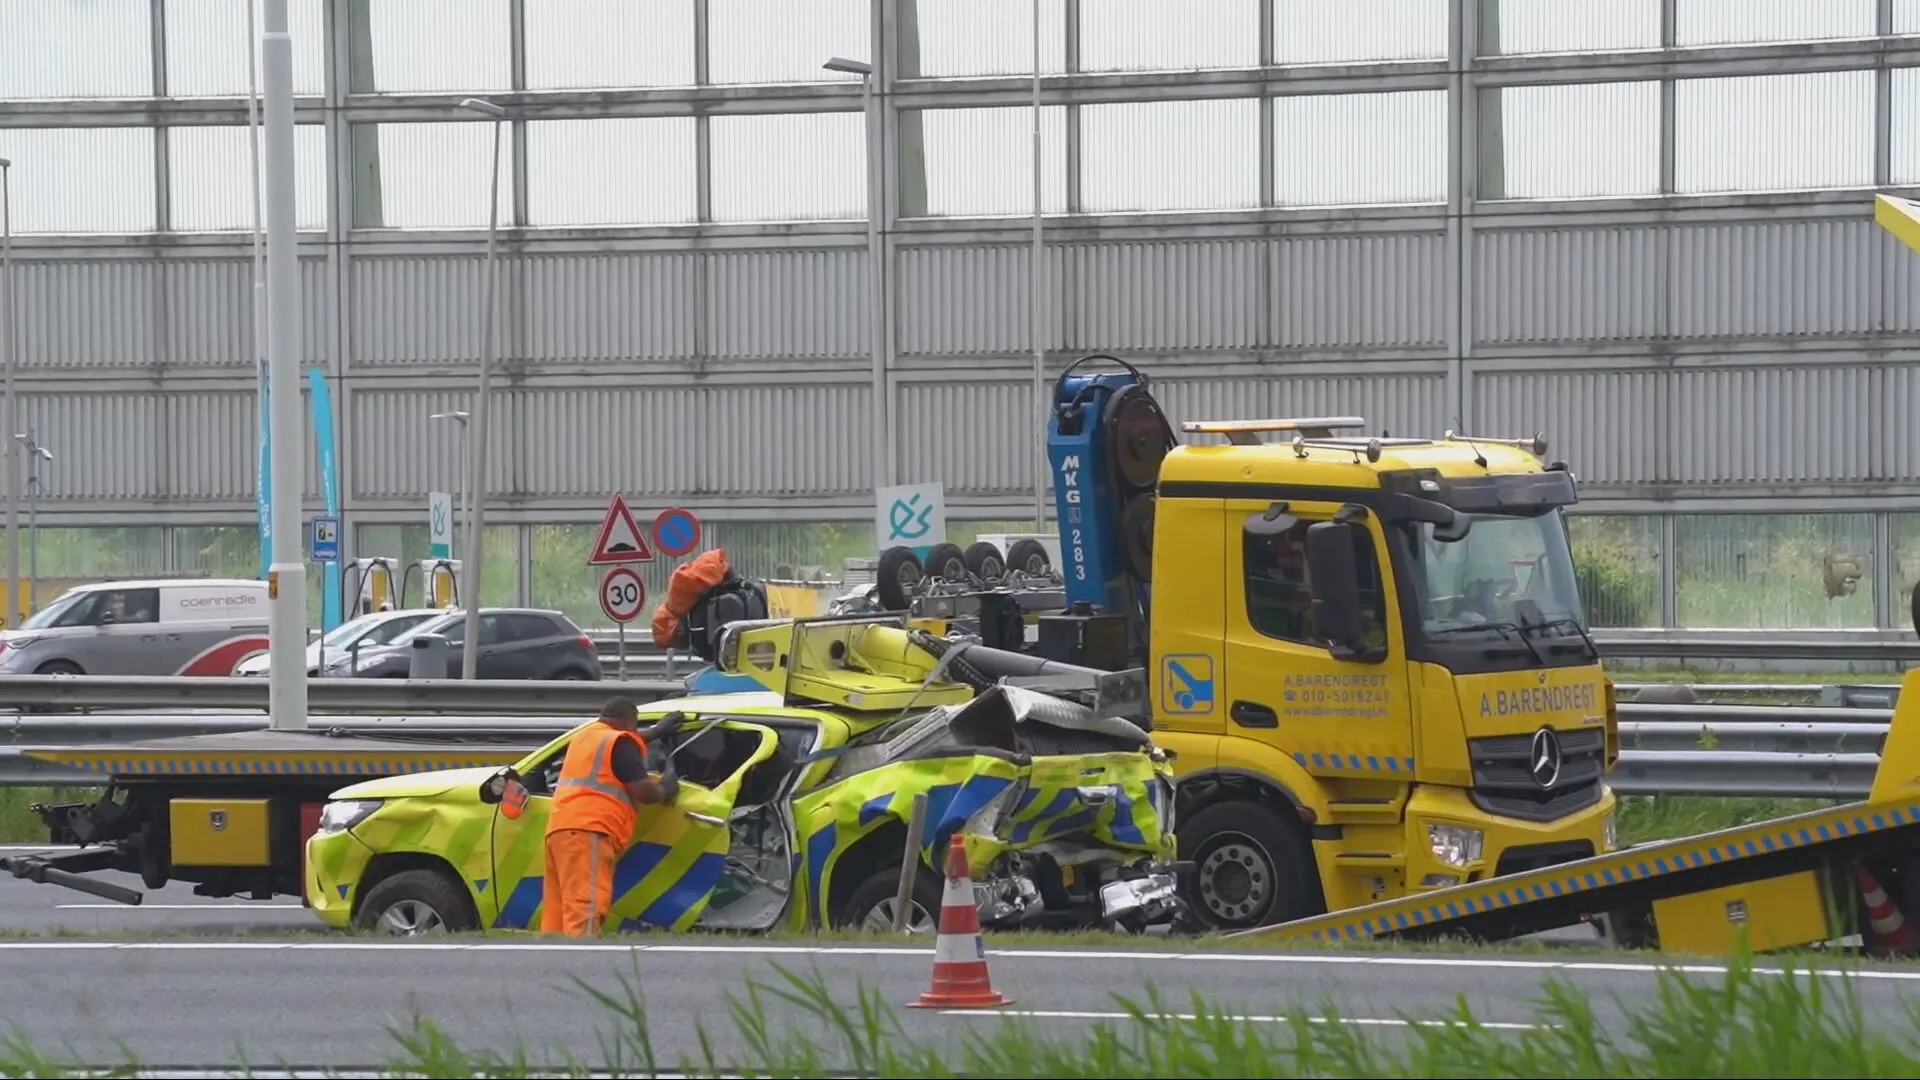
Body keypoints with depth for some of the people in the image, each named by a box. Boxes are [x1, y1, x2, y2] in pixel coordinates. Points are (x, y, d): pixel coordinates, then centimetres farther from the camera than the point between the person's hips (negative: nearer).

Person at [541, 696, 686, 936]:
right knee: (585, 909, -20)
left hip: (560, 829, 9)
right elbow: (643, 791, -7)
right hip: (587, 829, -9)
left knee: (559, 911, 4)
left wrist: (656, 732, 58)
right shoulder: (620, 741, 0)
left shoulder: (587, 735, 26)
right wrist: (666, 788, 14)